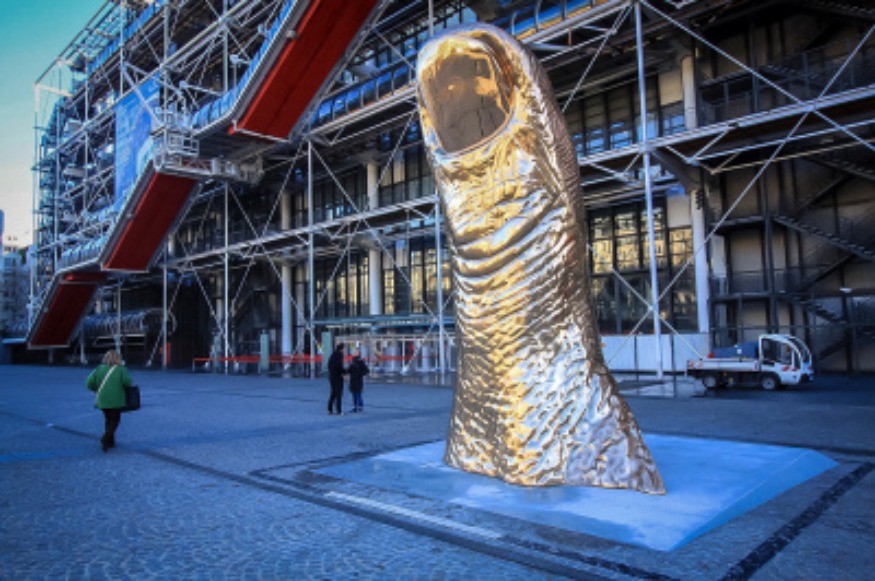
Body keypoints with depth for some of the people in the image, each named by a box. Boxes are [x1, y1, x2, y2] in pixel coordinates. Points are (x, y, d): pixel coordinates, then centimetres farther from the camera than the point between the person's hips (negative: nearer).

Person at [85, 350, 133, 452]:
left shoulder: (99, 368, 2)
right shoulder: (121, 369, -6)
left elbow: (89, 383, -4)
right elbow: (127, 382, -17)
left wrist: (97, 389, 12)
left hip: (102, 400, 4)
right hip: (116, 400, -4)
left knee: (108, 419, 20)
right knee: (114, 420, 6)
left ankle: (110, 441, 23)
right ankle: (105, 439, -13)